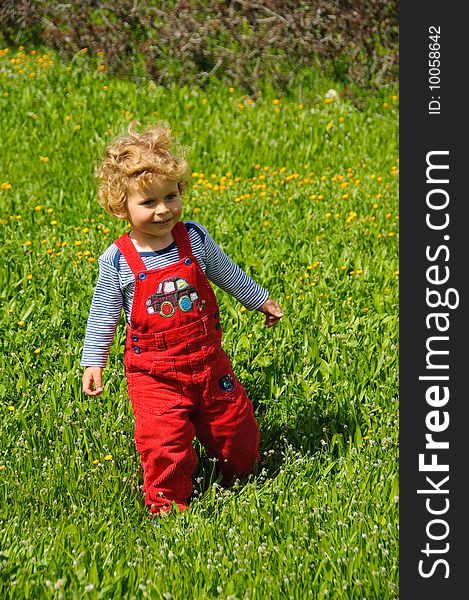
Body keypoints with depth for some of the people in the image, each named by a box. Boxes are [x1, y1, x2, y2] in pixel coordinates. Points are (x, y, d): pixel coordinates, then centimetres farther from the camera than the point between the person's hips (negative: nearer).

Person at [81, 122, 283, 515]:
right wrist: (93, 363, 1)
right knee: (164, 442, -12)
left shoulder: (194, 239, -7)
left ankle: (240, 473, 44)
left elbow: (227, 273, 12)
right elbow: (104, 313, 0)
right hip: (154, 375, -3)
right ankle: (167, 503, 12)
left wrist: (261, 301, 23)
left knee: (236, 432, 14)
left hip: (208, 361, 3)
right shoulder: (117, 262, -13)